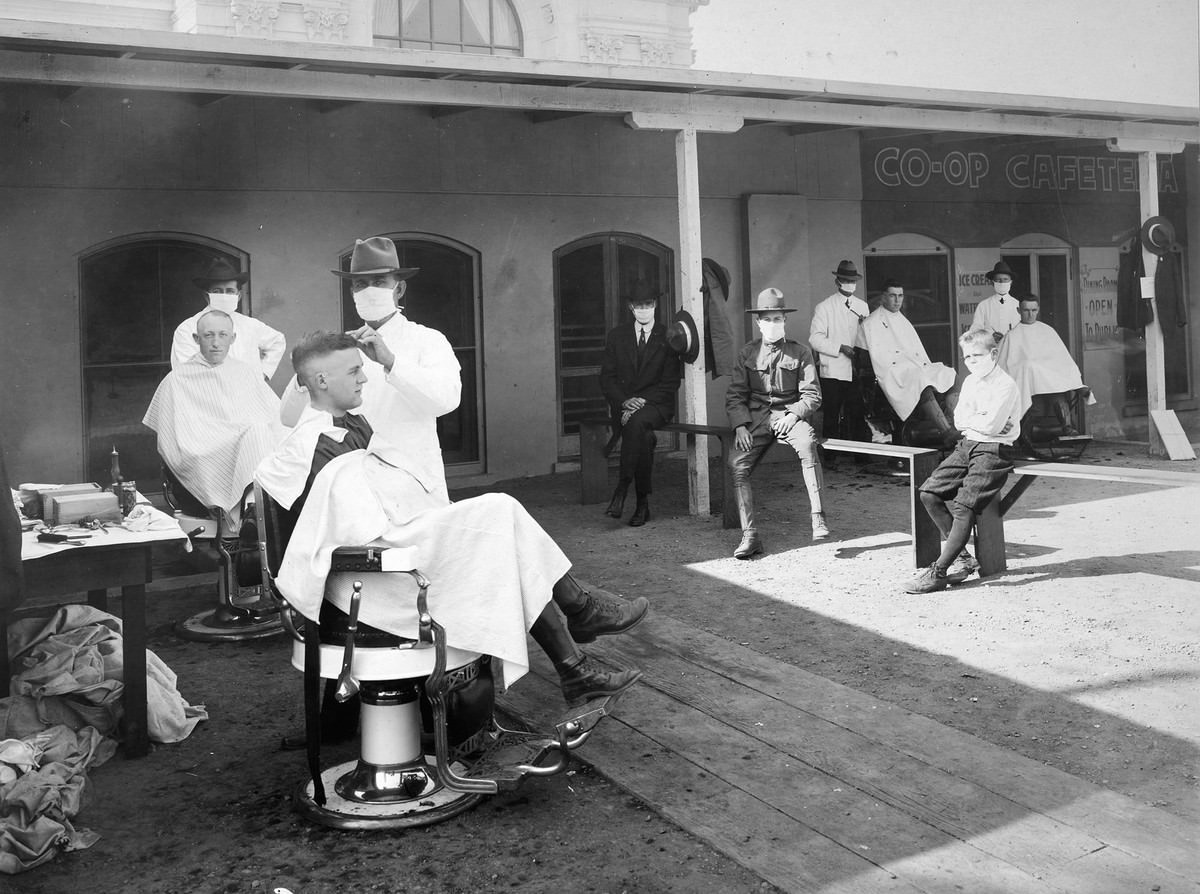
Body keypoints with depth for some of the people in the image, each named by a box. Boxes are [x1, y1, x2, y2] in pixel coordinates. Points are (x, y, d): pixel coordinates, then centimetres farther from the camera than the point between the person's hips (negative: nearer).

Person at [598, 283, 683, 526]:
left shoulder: (668, 337, 5)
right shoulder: (617, 336, 12)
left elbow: (671, 382, -1)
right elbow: (607, 378, 7)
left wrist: (642, 401, -15)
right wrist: (625, 401, -12)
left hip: (656, 405, -1)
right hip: (624, 405, 2)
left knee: (637, 421, -36)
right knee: (643, 436, -30)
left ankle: (622, 488, -31)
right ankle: (643, 503, -22)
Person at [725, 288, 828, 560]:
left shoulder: (800, 353, 6)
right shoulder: (747, 354, 11)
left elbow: (812, 395, 2)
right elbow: (735, 395, 7)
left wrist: (793, 415, -17)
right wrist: (740, 425, -9)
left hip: (790, 414, -2)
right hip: (756, 417, 2)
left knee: (808, 444, -35)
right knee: (737, 464, -22)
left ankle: (818, 518, -31)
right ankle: (750, 536, -16)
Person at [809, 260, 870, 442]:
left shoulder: (862, 306, 16)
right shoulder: (824, 307, 1)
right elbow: (815, 339, -7)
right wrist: (840, 348, -17)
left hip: (857, 371, 4)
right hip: (833, 372, -4)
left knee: (858, 417, 4)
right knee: (831, 418, -1)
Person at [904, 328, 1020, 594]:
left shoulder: (1005, 385, -10)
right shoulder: (969, 382, 16)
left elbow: (991, 425, -19)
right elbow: (958, 420, 7)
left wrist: (970, 419, -3)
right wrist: (981, 421, -9)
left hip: (993, 452, -8)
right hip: (967, 446, 8)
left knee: (963, 506, -19)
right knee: (929, 492, -6)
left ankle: (938, 572, -18)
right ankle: (962, 557, 1)